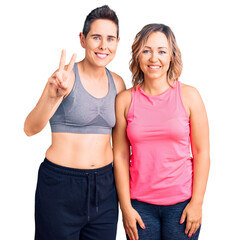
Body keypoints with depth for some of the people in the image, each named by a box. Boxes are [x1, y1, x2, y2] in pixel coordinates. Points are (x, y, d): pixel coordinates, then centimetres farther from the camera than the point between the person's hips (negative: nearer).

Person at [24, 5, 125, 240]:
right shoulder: (67, 76, -11)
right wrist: (54, 95, -39)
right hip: (60, 185, -4)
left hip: (104, 185, 5)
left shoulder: (117, 83, 5)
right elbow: (30, 128, -22)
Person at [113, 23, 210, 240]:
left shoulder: (189, 96, -3)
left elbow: (202, 153, -2)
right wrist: (126, 207, -1)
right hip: (139, 204, 1)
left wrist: (197, 202, -5)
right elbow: (120, 156, 1)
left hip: (182, 202, 0)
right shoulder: (125, 100, -1)